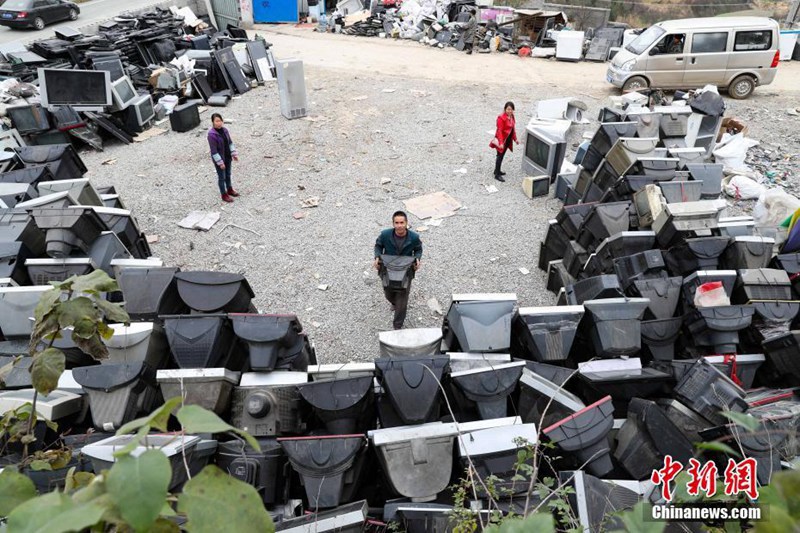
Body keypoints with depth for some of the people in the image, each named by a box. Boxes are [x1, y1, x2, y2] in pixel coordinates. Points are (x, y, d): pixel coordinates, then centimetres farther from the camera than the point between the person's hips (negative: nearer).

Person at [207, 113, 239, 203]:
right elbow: (214, 151, -23)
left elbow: (230, 142, 7)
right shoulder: (211, 135, -25)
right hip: (219, 159, -6)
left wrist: (234, 153, 5)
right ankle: (224, 195, 24)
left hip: (228, 157, 6)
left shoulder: (224, 130, -4)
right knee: (222, 177, 9)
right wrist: (220, 162, -21)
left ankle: (230, 189, 43)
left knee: (228, 174, 23)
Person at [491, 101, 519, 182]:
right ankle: (497, 175, 4)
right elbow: (499, 131, -23)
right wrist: (500, 143, -28)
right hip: (502, 139, -8)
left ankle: (497, 170, 32)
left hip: (508, 140, 8)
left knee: (502, 155, 17)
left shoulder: (511, 116, 4)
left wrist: (515, 139, 14)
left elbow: (513, 128, 14)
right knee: (500, 156, -2)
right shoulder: (501, 117, -22)